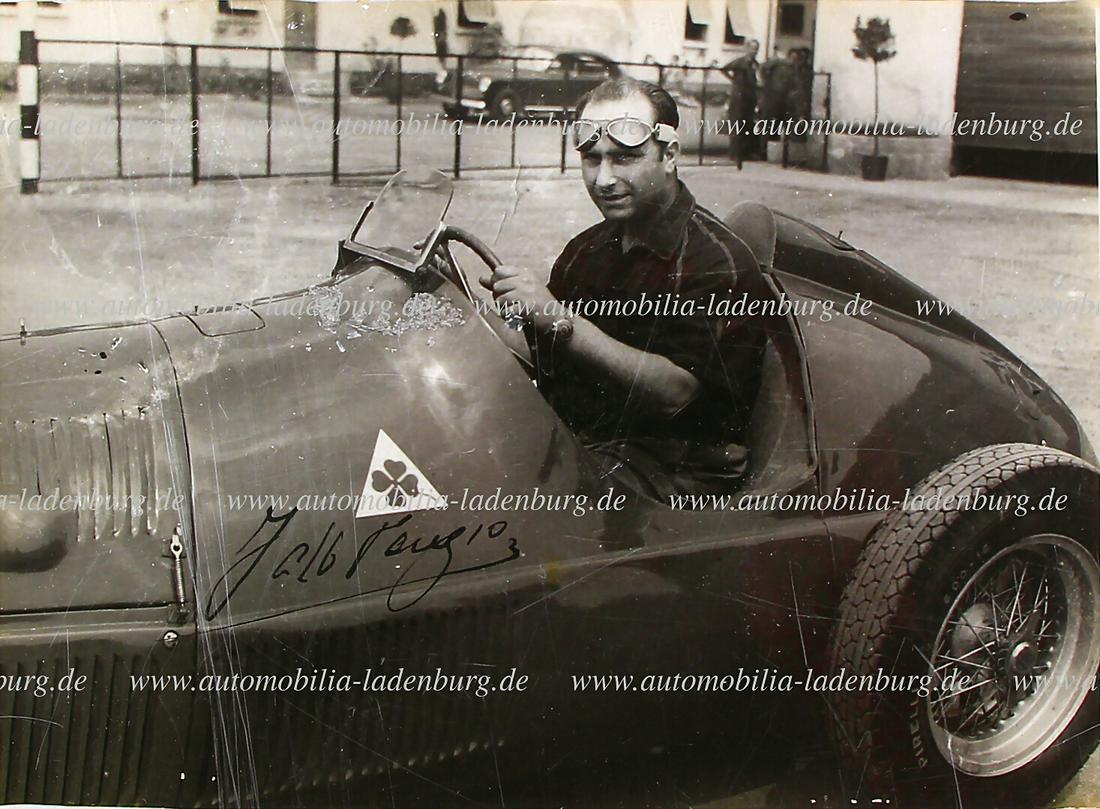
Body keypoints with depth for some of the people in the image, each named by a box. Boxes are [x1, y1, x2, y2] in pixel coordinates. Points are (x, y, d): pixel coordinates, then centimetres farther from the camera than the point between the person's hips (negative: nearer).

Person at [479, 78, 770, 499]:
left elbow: (672, 391, -22)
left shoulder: (717, 262, -11)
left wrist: (560, 319, -28)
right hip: (570, 441, 7)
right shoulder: (585, 248, 14)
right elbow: (549, 367, 13)